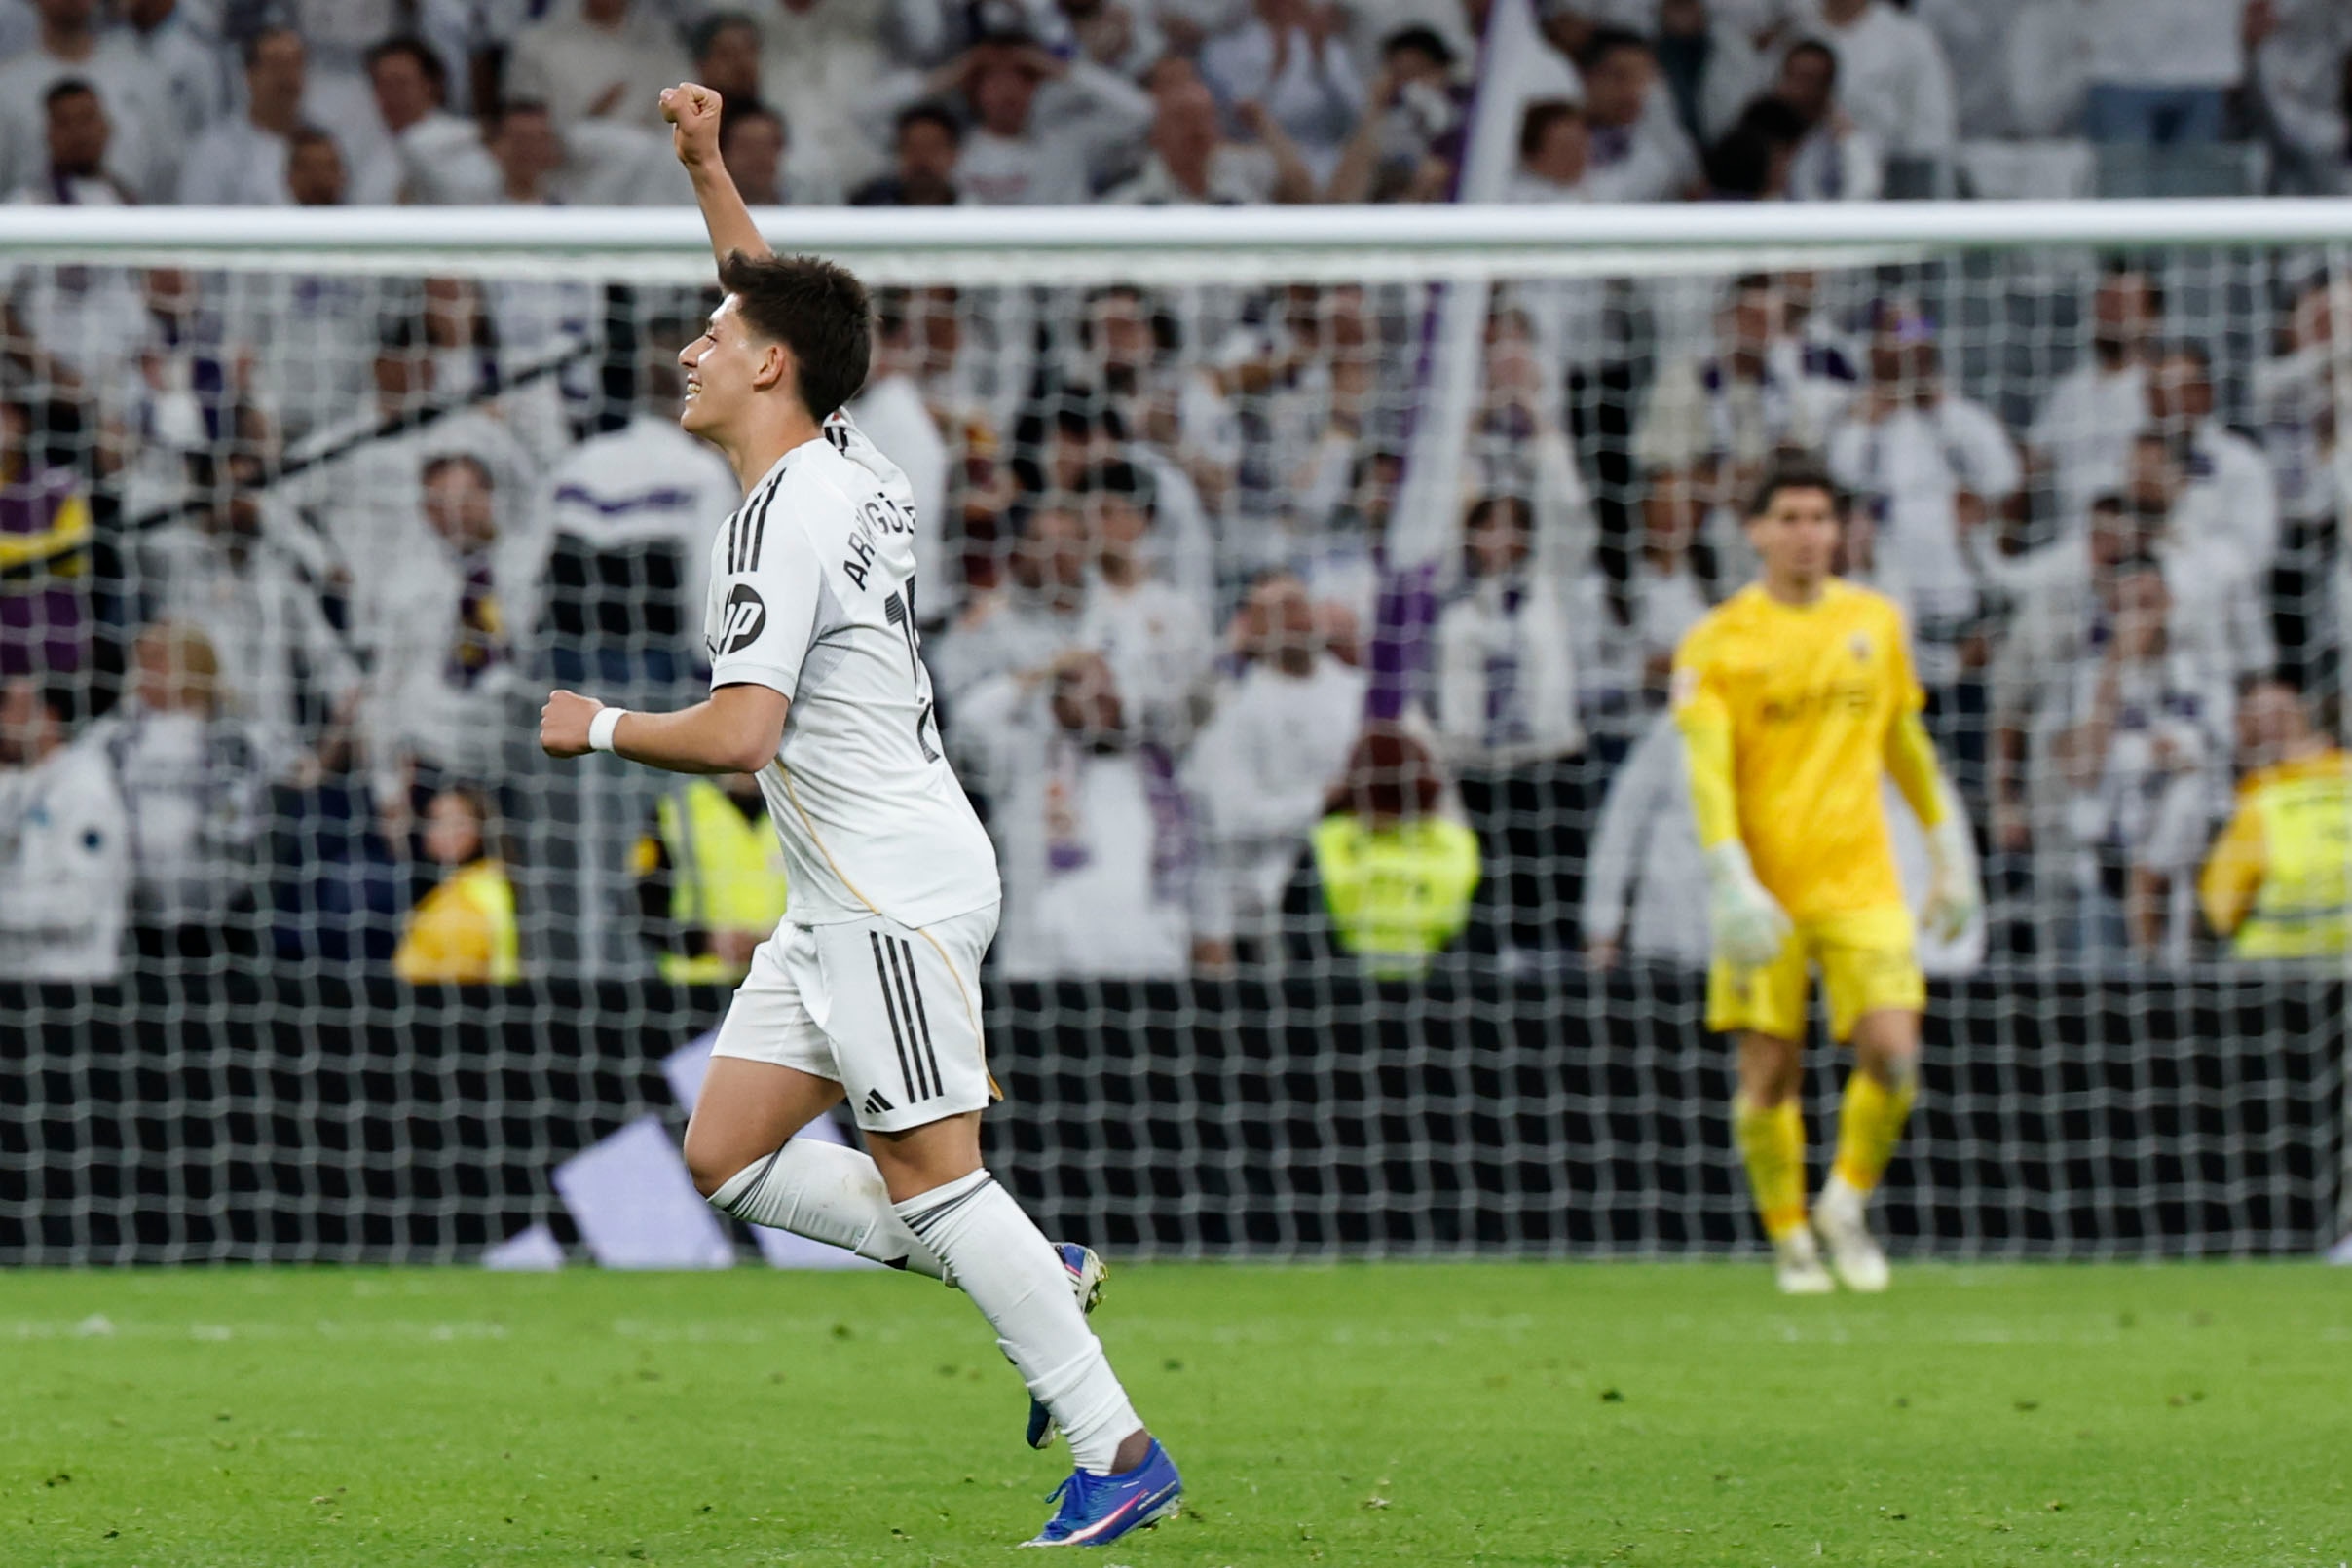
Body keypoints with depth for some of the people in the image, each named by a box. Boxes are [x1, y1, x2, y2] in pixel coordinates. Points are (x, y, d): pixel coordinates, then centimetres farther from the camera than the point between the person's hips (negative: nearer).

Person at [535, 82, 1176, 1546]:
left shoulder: (788, 512, -17)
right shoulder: (848, 464, 10)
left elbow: (739, 730, -25)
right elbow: (782, 299, 31)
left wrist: (596, 726, -10)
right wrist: (708, 170, 29)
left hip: (899, 891, -10)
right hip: (845, 902, 10)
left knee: (927, 1172, -10)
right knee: (728, 1155, 9)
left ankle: (1119, 1453, -9)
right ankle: (1036, 1273, 11)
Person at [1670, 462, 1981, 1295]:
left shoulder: (1875, 623, 9)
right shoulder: (1717, 643, -3)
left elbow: (1906, 744, 20)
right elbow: (1708, 773, -11)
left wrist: (1950, 856, 21)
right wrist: (1733, 887, -21)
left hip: (1861, 880, 2)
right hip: (1765, 889, -2)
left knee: (1892, 1053, -12)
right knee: (1770, 1073, -1)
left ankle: (1847, 1203, 12)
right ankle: (1790, 1236, 18)